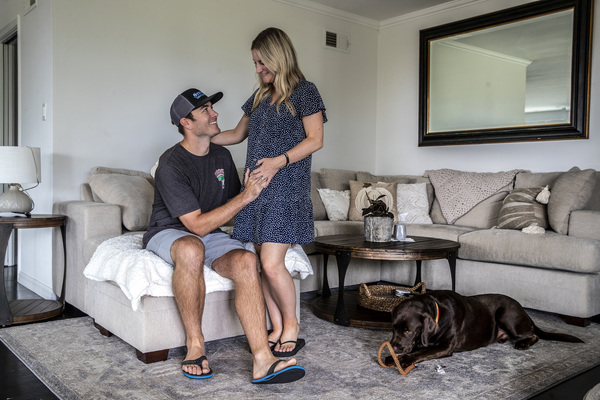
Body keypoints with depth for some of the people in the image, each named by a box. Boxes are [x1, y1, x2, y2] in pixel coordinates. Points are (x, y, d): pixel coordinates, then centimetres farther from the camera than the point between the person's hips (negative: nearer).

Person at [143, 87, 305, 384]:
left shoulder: (222, 156, 5)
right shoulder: (171, 165, -18)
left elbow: (234, 201, 20)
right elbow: (198, 225, -22)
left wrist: (254, 189, -1)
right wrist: (245, 197, -22)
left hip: (211, 235, 6)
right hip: (169, 233, -5)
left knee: (246, 260, -27)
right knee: (192, 249, -42)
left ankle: (262, 360, -34)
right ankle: (195, 345, -25)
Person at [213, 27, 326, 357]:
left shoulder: (304, 91, 1)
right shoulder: (260, 96, 21)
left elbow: (315, 139, -7)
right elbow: (238, 134, 29)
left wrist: (279, 161, -18)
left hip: (286, 190, -7)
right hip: (256, 189, 7)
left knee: (271, 265, -12)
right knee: (261, 263, 3)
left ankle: (291, 325, 10)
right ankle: (278, 330, 15)